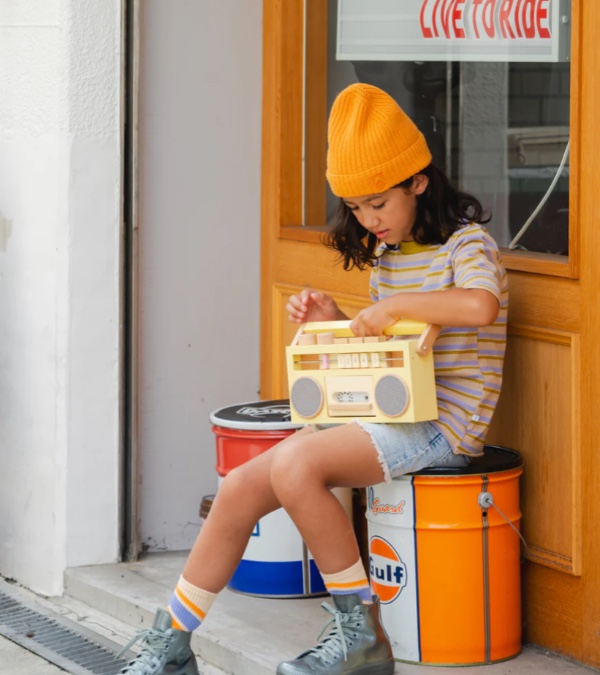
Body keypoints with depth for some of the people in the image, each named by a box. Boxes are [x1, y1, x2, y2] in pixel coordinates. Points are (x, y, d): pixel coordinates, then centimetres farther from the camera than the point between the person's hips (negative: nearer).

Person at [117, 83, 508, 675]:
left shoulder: (465, 243, -8)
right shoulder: (386, 256, 17)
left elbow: (481, 304, -33)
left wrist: (395, 306, -23)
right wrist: (335, 321, 6)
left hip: (443, 422, -8)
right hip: (387, 416, 8)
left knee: (294, 464, -31)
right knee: (241, 487, -5)